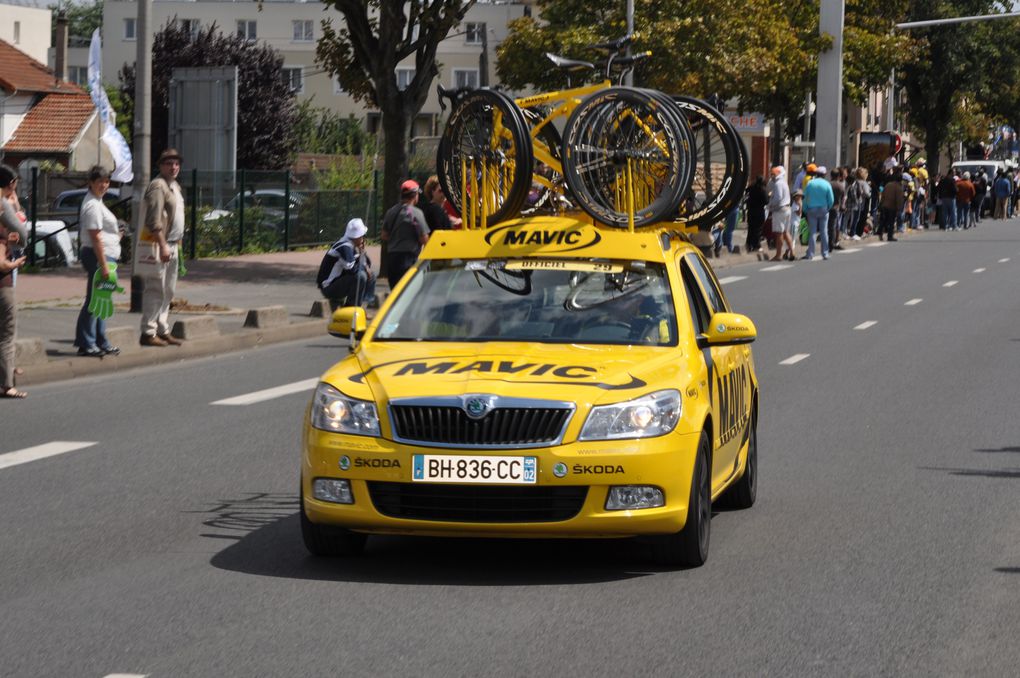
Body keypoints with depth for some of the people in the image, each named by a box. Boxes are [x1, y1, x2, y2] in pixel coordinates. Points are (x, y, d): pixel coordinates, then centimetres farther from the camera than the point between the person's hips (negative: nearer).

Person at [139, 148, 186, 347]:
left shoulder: (175, 187, 19)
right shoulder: (158, 186, -13)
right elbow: (154, 220, -21)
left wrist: (177, 245, 20)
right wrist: (163, 246, -25)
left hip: (171, 246, 10)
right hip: (156, 245, -10)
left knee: (168, 291, 14)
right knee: (155, 290, -10)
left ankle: (163, 331, 21)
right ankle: (148, 333, -8)